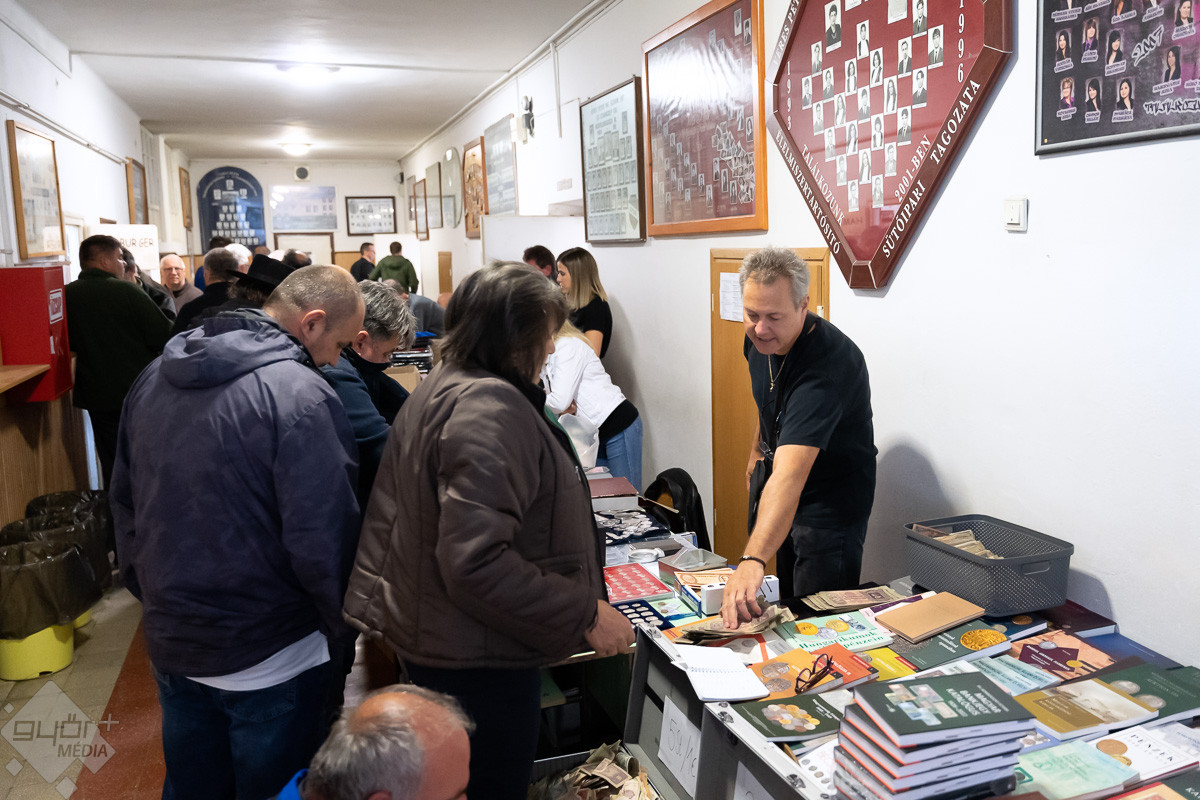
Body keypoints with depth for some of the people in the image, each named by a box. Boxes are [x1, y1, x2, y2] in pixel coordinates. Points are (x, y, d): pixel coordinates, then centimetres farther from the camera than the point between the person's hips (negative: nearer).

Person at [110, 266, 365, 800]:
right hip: (269, 657, -7)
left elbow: (123, 500, 11)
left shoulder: (155, 376, 2)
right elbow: (321, 540, -24)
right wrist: (345, 628, -7)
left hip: (170, 642, 7)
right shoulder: (300, 394, -24)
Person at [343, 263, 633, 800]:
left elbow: (390, 513, 15)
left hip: (426, 633, 10)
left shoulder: (439, 389, 8)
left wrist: (376, 605, 21)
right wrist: (586, 615, -25)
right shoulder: (489, 409, -25)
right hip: (476, 658, -10)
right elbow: (476, 562, -32)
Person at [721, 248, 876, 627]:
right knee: (782, 604, 17)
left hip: (830, 496, -7)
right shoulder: (761, 339, -10)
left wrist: (753, 560, -56)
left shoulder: (828, 363, -36)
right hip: (772, 475, 7)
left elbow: (790, 475, -48)